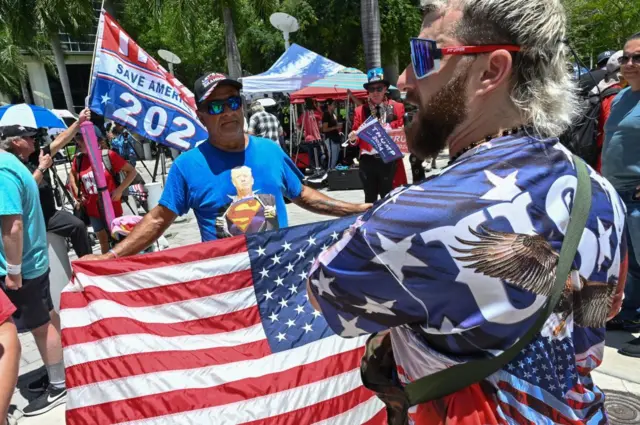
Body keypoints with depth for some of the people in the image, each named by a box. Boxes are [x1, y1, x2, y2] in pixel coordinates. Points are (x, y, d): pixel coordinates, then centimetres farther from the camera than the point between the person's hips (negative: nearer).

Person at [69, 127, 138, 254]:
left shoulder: (108, 155, -15)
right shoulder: (78, 159, -2)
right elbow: (72, 174, 19)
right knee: (103, 240, 17)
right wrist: (77, 193, 7)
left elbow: (132, 171, -9)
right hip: (93, 209, 4)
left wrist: (120, 190, -16)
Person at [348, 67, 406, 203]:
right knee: (370, 198, 12)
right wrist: (353, 138, -13)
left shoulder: (397, 107, 4)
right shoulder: (360, 110, 7)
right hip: (367, 161, 1)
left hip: (389, 160, -1)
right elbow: (357, 138, 9)